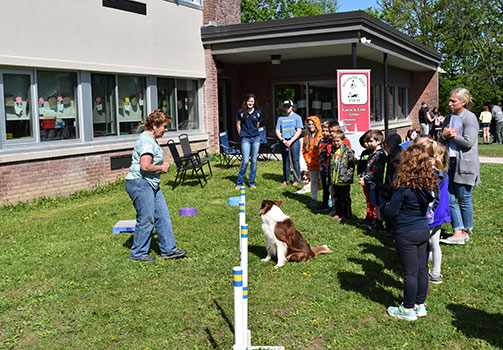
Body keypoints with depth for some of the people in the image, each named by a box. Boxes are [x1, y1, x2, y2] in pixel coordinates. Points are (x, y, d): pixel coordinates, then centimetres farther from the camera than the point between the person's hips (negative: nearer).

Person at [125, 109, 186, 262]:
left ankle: (168, 249, 17)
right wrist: (161, 167, -11)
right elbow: (145, 166, -28)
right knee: (146, 219, -3)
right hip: (139, 183, -11)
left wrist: (162, 166, 11)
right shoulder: (146, 141, -18)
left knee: (163, 216, 10)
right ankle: (138, 254, 11)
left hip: (151, 184, 11)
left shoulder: (151, 139, 16)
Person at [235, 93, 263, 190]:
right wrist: (242, 135, 8)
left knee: (254, 161, 4)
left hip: (256, 138, 3)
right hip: (245, 139, -3)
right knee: (245, 161, -10)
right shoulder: (240, 112, 0)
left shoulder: (258, 113, 6)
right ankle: (239, 183, 4)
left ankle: (252, 183, 14)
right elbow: (238, 125, 8)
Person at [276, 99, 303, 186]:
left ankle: (296, 180, 1)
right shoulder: (280, 118, 14)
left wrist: (291, 141, -12)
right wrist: (283, 140, -7)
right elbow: (277, 131, 9)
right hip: (283, 141, 3)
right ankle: (286, 180, 14)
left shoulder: (297, 117, 5)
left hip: (294, 141, -3)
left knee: (295, 161, -4)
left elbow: (299, 131, -3)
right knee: (285, 162, 7)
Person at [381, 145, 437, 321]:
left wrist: (384, 208, 6)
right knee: (421, 270, 15)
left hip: (406, 234, -7)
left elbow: (391, 211, -17)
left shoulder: (404, 186, -21)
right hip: (423, 230, 7)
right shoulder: (427, 184, 0)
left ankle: (408, 309, 16)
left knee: (410, 273, 3)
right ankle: (420, 305, 28)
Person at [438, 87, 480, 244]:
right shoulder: (449, 118, 14)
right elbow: (441, 142, 17)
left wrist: (452, 135, -6)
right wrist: (444, 135, -4)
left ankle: (465, 232, 19)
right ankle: (458, 232, 9)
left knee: (464, 200, 3)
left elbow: (468, 142, -16)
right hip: (450, 163, 7)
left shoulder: (470, 118, -9)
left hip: (465, 165, -7)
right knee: (450, 199, 3)